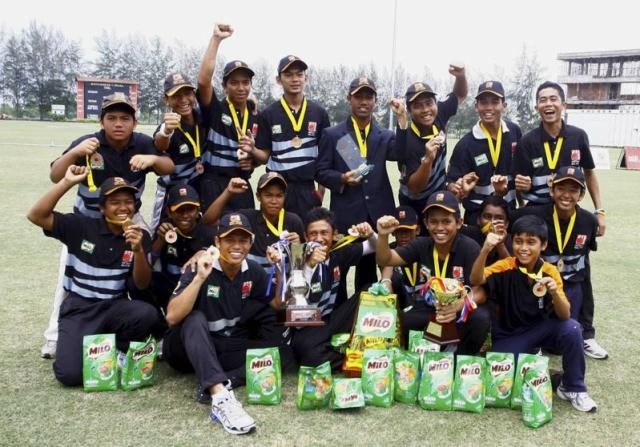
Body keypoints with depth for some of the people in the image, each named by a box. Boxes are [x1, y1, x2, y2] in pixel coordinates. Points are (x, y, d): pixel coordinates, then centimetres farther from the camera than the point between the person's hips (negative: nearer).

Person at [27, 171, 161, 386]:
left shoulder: (140, 236, -1)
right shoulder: (81, 226, -5)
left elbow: (142, 284, -7)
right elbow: (36, 215, -15)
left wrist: (138, 250, -25)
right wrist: (67, 182, -21)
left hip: (114, 308, 2)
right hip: (78, 309, -2)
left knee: (148, 314, -31)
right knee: (70, 374, -21)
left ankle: (111, 349, -1)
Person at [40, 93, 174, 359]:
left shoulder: (143, 143, -14)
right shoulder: (86, 143, -21)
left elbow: (169, 169, -15)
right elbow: (55, 177, -26)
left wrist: (153, 159, -37)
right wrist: (74, 153, -45)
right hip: (86, 221, -2)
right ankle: (56, 338, 10)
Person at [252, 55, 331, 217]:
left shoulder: (319, 112, 4)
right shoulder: (268, 114, 0)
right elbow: (265, 155, 2)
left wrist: (322, 189, 5)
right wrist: (251, 149, -19)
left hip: (307, 188, 1)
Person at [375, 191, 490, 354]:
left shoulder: (470, 248, -14)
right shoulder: (421, 245, -2)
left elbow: (480, 292, -18)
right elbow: (385, 260, -3)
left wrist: (457, 306, -40)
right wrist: (383, 236, -25)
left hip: (461, 310, -2)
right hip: (428, 311, 2)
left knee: (480, 318, -34)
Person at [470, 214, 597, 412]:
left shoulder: (550, 272, -11)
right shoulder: (505, 267, -16)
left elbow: (565, 316, -15)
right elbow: (476, 281, -35)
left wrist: (554, 293, -36)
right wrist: (485, 250, -51)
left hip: (540, 329, 2)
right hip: (509, 336, -2)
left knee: (571, 329, -27)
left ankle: (573, 388, -6)